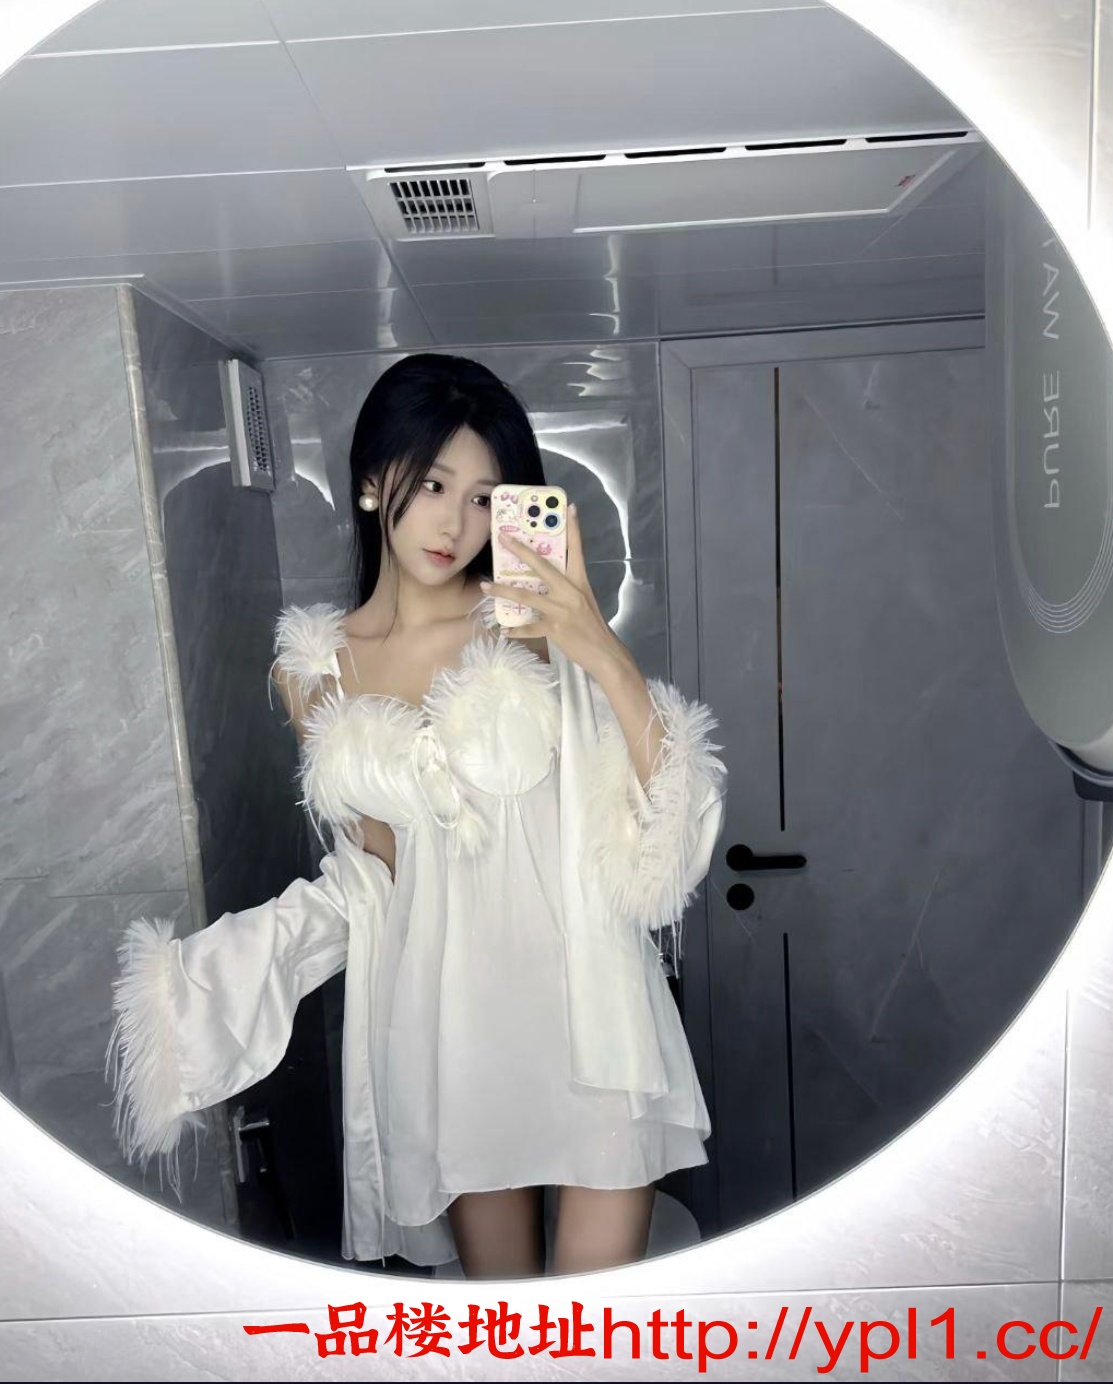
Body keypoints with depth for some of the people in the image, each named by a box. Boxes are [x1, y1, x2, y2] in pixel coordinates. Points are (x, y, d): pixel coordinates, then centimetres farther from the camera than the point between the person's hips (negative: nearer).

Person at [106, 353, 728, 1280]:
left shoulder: (532, 624, -6)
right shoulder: (312, 672, 3)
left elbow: (673, 810, -11)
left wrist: (605, 654, -25)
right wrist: (196, 980, 7)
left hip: (581, 1003, -2)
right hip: (441, 1016, 3)